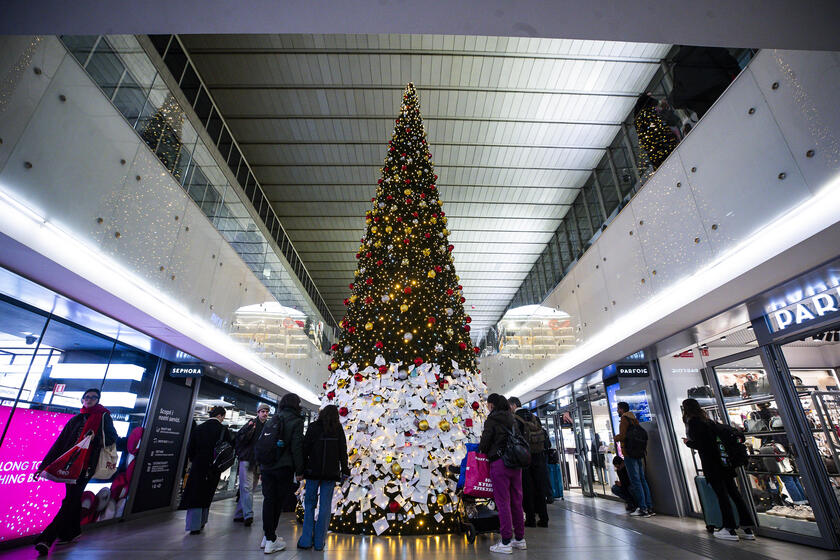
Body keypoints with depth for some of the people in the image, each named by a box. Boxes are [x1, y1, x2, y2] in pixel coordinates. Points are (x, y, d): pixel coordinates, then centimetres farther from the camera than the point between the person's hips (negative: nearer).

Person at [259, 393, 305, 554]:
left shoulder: (272, 420, 10)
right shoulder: (296, 421, -7)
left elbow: (260, 443, 14)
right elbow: (297, 447, -11)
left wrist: (261, 465, 18)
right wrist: (299, 471, -6)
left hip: (266, 467, 5)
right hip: (284, 468, -5)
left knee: (268, 500, 11)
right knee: (278, 501, 5)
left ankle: (268, 536, 17)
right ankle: (271, 540, 9)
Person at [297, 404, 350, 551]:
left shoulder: (313, 427, 0)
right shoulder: (338, 429, 2)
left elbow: (305, 448, 0)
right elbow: (343, 450, 4)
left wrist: (301, 468, 7)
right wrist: (345, 470, 9)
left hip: (313, 471, 0)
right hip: (331, 473, 0)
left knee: (310, 503, 12)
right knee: (325, 505, 6)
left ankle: (306, 540, 12)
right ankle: (319, 541, 11)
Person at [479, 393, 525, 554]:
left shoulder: (492, 420, -9)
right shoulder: (512, 419, 12)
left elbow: (484, 443, -10)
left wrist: (481, 448, 11)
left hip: (499, 463, -7)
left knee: (503, 502, -1)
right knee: (516, 500, 13)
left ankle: (506, 542, 4)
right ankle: (520, 538, 23)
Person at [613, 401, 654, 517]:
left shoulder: (624, 419, -11)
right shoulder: (634, 419, 15)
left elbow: (622, 436, -18)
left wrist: (616, 437, 3)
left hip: (629, 453, -9)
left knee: (635, 481, -5)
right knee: (642, 479, 11)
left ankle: (643, 508, -5)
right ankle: (649, 507, 13)